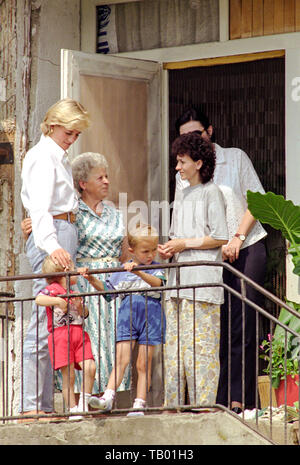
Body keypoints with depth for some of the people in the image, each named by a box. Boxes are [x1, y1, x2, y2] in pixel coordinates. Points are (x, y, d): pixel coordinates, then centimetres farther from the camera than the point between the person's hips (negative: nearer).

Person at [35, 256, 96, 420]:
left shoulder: (72, 293, 22)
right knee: (68, 377, -6)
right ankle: (73, 410, 0)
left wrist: (80, 306, 3)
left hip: (79, 334, 6)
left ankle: (83, 404, 1)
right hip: (60, 335, -6)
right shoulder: (54, 289, -2)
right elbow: (39, 299, -19)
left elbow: (85, 314, 23)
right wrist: (58, 301, -20)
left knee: (90, 367, -11)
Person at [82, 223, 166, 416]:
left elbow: (158, 283, -19)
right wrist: (92, 279, 2)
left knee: (143, 364, 0)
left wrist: (138, 272, -32)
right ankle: (108, 398, -16)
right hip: (128, 314, 2)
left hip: (150, 315, -2)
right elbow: (108, 290, 17)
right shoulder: (123, 271, 10)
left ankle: (140, 405, 2)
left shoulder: (157, 268, 2)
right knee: (122, 359, -9)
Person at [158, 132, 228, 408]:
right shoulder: (184, 195, 20)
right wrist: (169, 249, 7)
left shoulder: (211, 193, -4)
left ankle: (203, 406, -8)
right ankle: (172, 406, 7)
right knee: (174, 345, 6)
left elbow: (220, 238, -10)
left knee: (199, 345, -9)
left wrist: (184, 243, -11)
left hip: (203, 283, -8)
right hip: (179, 281, 8)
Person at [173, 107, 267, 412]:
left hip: (247, 248, -3)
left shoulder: (235, 158, 7)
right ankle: (225, 399, -5)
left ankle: (238, 398, -13)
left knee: (242, 326, -11)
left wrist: (237, 238, -8)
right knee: (221, 328, -4)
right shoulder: (183, 176, 14)